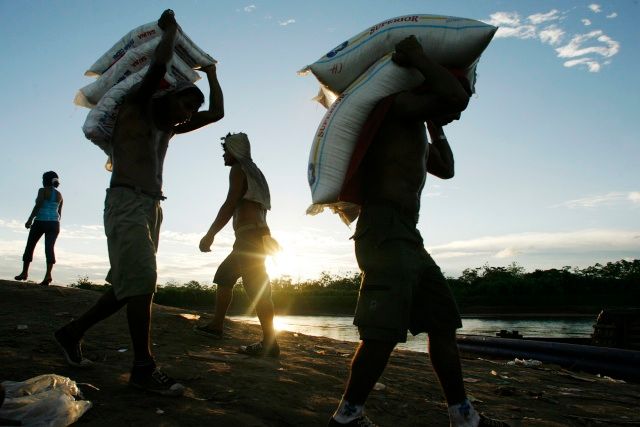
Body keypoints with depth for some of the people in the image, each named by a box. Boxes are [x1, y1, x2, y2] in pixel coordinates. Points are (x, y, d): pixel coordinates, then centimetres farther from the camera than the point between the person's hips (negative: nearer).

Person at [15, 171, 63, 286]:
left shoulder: (43, 190, -2)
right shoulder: (59, 194, 15)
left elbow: (38, 206, -14)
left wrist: (30, 220, -13)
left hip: (41, 221, -4)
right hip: (54, 223, 4)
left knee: (30, 246, 10)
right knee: (49, 247, -5)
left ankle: (24, 272, 17)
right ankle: (48, 274, -20)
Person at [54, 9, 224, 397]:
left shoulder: (169, 129, 22)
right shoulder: (135, 108, 3)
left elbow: (217, 113, 24)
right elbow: (161, 63, -8)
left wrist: (211, 72, 28)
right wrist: (170, 27, 8)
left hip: (151, 207, 8)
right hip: (126, 201, -8)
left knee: (130, 286, 8)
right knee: (141, 280, -16)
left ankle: (72, 333, 23)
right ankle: (144, 367, -12)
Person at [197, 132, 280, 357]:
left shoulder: (238, 169, -1)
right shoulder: (254, 172, 26)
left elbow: (230, 203, -13)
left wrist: (210, 235, -12)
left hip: (249, 236, -10)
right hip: (259, 235, 10)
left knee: (257, 288, -14)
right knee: (224, 276, 17)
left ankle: (269, 343, -15)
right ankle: (216, 325, 22)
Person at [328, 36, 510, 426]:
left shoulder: (416, 130, 28)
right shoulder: (398, 105, -2)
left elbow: (446, 169, 39)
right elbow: (455, 95, -17)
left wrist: (436, 127, 36)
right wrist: (418, 58, -5)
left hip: (407, 238, 11)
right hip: (384, 231, -11)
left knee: (443, 321, 10)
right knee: (383, 333, -12)